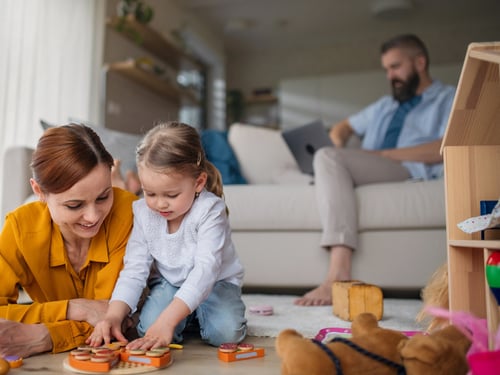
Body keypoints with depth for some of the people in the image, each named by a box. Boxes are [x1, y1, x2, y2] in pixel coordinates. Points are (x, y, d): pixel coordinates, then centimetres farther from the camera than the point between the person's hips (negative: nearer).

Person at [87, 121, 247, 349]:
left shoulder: (209, 211, -27)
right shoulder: (143, 213, -13)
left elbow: (205, 270, -36)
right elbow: (134, 269, -11)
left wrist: (167, 320, -46)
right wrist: (113, 317, -27)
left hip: (215, 282, -2)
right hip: (169, 283, 3)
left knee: (226, 332, -28)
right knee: (148, 327, -25)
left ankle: (198, 313, 8)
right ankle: (188, 315, 8)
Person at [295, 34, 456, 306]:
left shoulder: (450, 98, 15)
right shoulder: (384, 106, 35)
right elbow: (342, 127, 37)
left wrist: (381, 155, -9)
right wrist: (343, 156, 12)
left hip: (413, 174, -6)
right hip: (365, 177, 6)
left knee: (328, 157, -27)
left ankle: (338, 273, -40)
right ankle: (338, 271, -36)